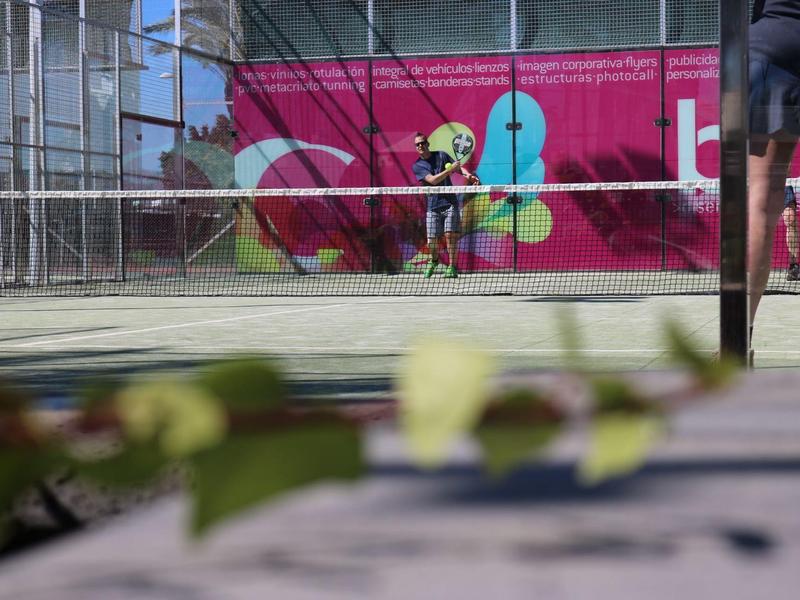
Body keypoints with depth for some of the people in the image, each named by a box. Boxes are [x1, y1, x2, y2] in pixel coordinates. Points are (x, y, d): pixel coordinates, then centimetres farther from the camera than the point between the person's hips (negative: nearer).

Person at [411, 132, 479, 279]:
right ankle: (434, 261, 31)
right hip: (433, 207, 0)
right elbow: (433, 180, -12)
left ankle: (453, 267, -5)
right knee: (432, 241, -1)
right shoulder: (417, 166, 1)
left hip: (450, 203, 0)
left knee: (450, 234, -13)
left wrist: (468, 175, -15)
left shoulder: (441, 155, 7)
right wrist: (450, 169, -19)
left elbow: (459, 167, 7)